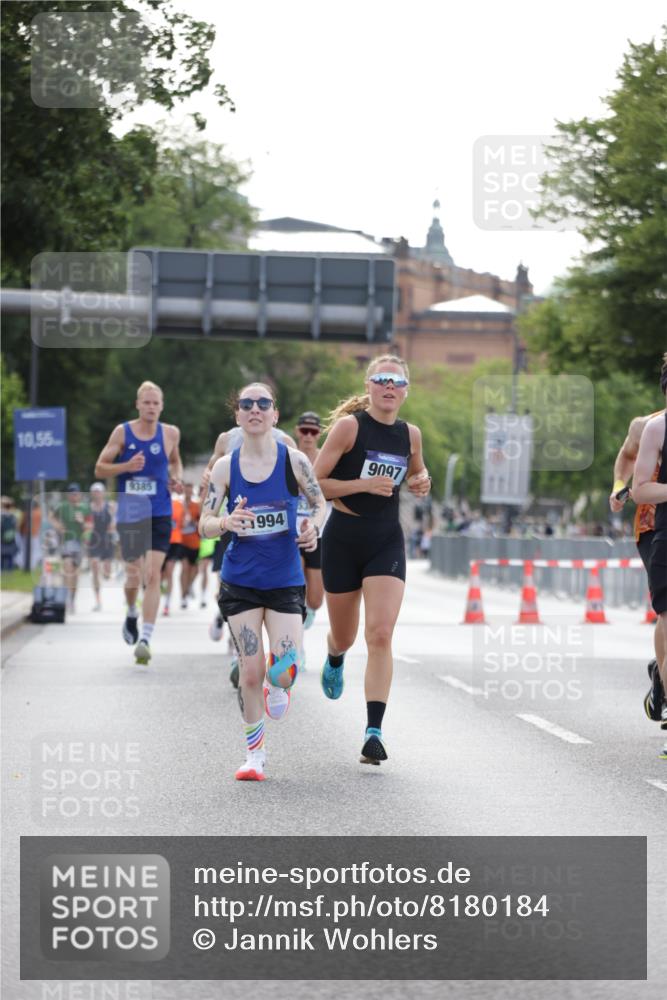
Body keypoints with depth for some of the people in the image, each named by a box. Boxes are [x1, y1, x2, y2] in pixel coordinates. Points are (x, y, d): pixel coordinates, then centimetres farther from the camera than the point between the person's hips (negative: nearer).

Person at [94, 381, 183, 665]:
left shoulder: (170, 433, 3)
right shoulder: (122, 433, -2)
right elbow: (99, 469, 1)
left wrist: (177, 479, 2)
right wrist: (126, 466, -17)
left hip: (160, 515, 0)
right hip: (129, 513, 0)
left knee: (153, 575, -11)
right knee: (134, 575, 3)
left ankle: (145, 638, -12)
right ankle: (132, 613, 37)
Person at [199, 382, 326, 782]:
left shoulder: (294, 461, -5)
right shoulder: (226, 467, -2)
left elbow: (320, 503, 9)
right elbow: (204, 526, -2)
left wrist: (314, 528, -13)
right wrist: (226, 522, -24)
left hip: (285, 580, -1)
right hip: (240, 581, 1)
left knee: (285, 671, -12)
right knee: (251, 672, -3)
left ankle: (277, 686, 27)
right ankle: (255, 753, 14)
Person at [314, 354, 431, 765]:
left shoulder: (411, 434, 5)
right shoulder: (349, 426, -9)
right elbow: (315, 482, -11)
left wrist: (422, 482, 3)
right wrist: (364, 484, -22)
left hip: (387, 541, 2)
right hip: (344, 537, -2)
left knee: (381, 635, -14)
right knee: (344, 636, 13)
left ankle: (374, 731, -15)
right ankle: (335, 659, 53)